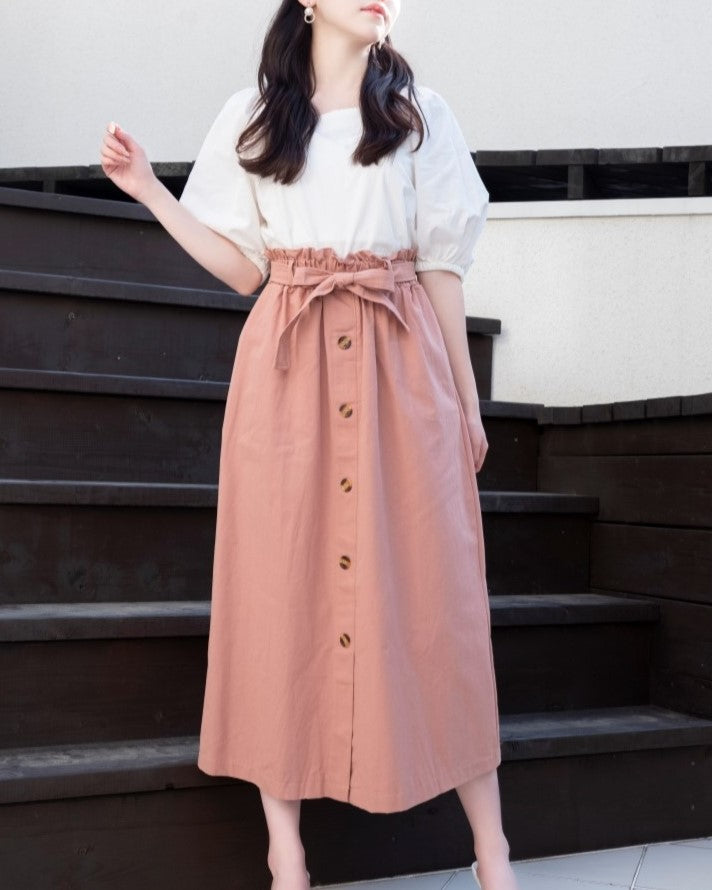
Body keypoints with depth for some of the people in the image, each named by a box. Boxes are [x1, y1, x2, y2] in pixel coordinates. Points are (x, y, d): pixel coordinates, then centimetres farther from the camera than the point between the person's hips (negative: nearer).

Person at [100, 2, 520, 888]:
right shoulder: (251, 116, 11)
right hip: (288, 372, 1)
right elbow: (243, 269, 9)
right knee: (284, 581, 0)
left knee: (431, 583, -1)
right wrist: (150, 191, 2)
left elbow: (442, 268, 8)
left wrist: (468, 400, 6)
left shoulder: (421, 114, 11)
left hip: (401, 368, 0)